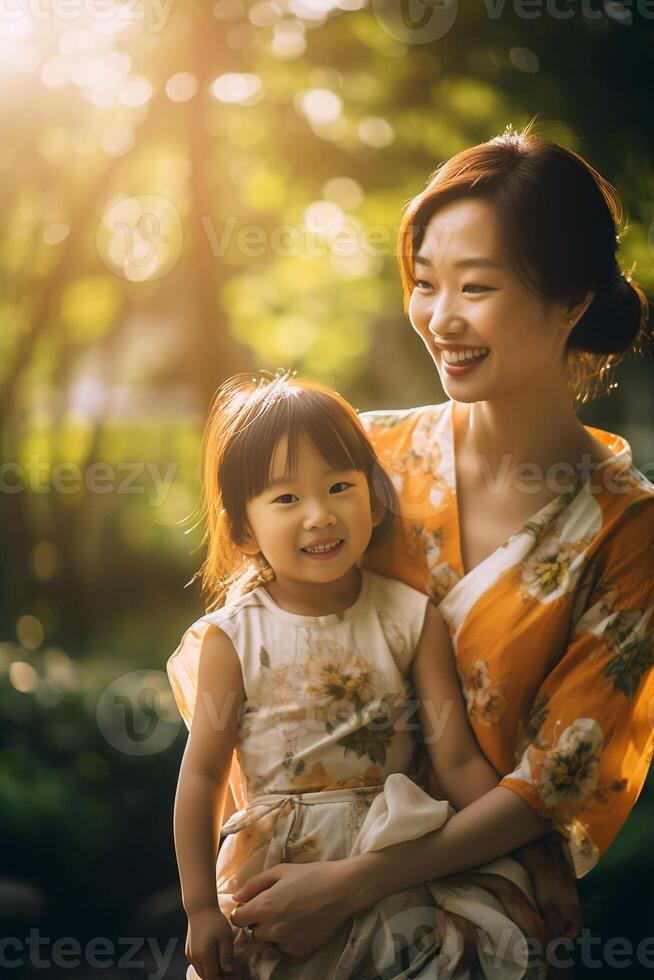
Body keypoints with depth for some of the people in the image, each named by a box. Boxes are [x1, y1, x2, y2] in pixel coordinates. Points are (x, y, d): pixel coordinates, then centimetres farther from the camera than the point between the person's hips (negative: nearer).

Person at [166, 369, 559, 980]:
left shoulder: (411, 620, -1)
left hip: (395, 855, 1)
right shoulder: (233, 638, -5)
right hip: (274, 865, -1)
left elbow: (460, 761, -1)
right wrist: (200, 906, -4)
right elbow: (203, 774, -2)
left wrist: (523, 865, -6)